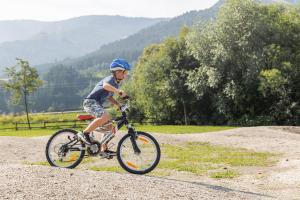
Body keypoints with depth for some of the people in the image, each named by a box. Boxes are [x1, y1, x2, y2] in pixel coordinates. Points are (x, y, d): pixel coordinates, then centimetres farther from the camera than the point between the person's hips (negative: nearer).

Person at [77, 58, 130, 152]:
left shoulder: (116, 84, 15)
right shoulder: (110, 79, -14)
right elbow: (105, 85, -39)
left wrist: (119, 105, 11)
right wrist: (119, 91, -51)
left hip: (98, 104, 10)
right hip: (91, 102, -10)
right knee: (104, 117, -34)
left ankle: (104, 149, 15)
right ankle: (84, 133, -24)